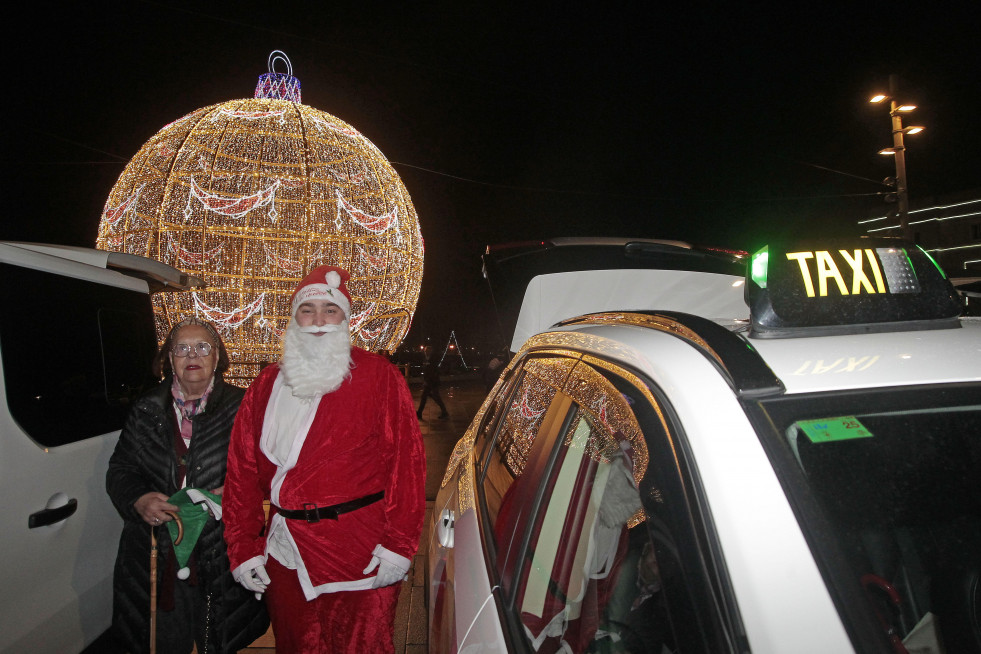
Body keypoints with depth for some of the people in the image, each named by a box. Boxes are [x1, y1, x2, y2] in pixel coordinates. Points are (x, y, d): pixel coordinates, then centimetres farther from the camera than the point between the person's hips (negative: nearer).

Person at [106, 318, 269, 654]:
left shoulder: (240, 406, -3)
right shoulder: (147, 409, 6)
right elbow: (119, 469, 10)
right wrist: (138, 500, -9)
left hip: (222, 560, -2)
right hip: (156, 561, 2)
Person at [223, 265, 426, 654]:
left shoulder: (379, 378, -5)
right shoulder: (267, 385, 8)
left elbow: (406, 463, -9)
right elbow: (242, 469, 8)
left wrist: (399, 544, -13)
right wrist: (243, 548, 3)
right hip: (285, 560, 4)